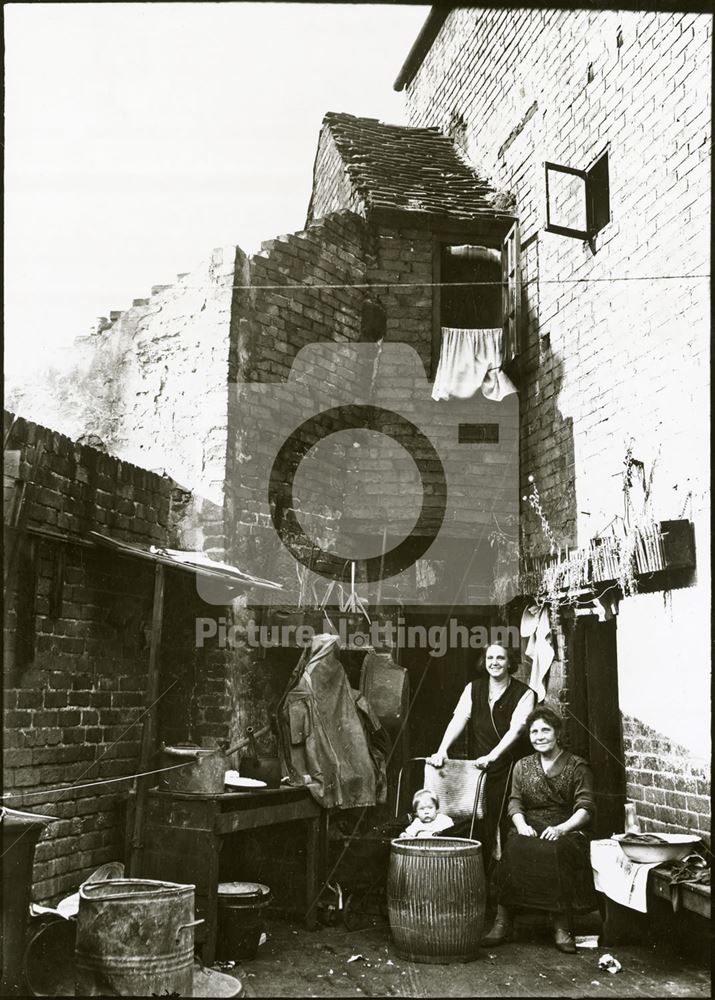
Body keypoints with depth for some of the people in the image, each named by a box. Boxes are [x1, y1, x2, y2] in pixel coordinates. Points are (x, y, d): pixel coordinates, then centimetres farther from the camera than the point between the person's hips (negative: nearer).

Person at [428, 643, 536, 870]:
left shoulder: (524, 693, -3)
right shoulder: (473, 688, 9)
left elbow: (516, 728, -15)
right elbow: (458, 720, -1)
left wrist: (492, 756, -27)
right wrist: (442, 751, -14)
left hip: (511, 768, -3)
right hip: (481, 766, 3)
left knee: (506, 824, -9)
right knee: (481, 825, -1)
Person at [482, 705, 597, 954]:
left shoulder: (577, 767, 6)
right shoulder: (522, 766, 18)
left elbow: (585, 808, -3)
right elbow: (515, 803, 10)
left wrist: (560, 829, -20)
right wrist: (521, 825, -13)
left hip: (567, 830, -2)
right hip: (530, 829, 3)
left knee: (557, 852, -37)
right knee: (514, 849, -32)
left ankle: (562, 927, -28)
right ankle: (503, 922, -26)